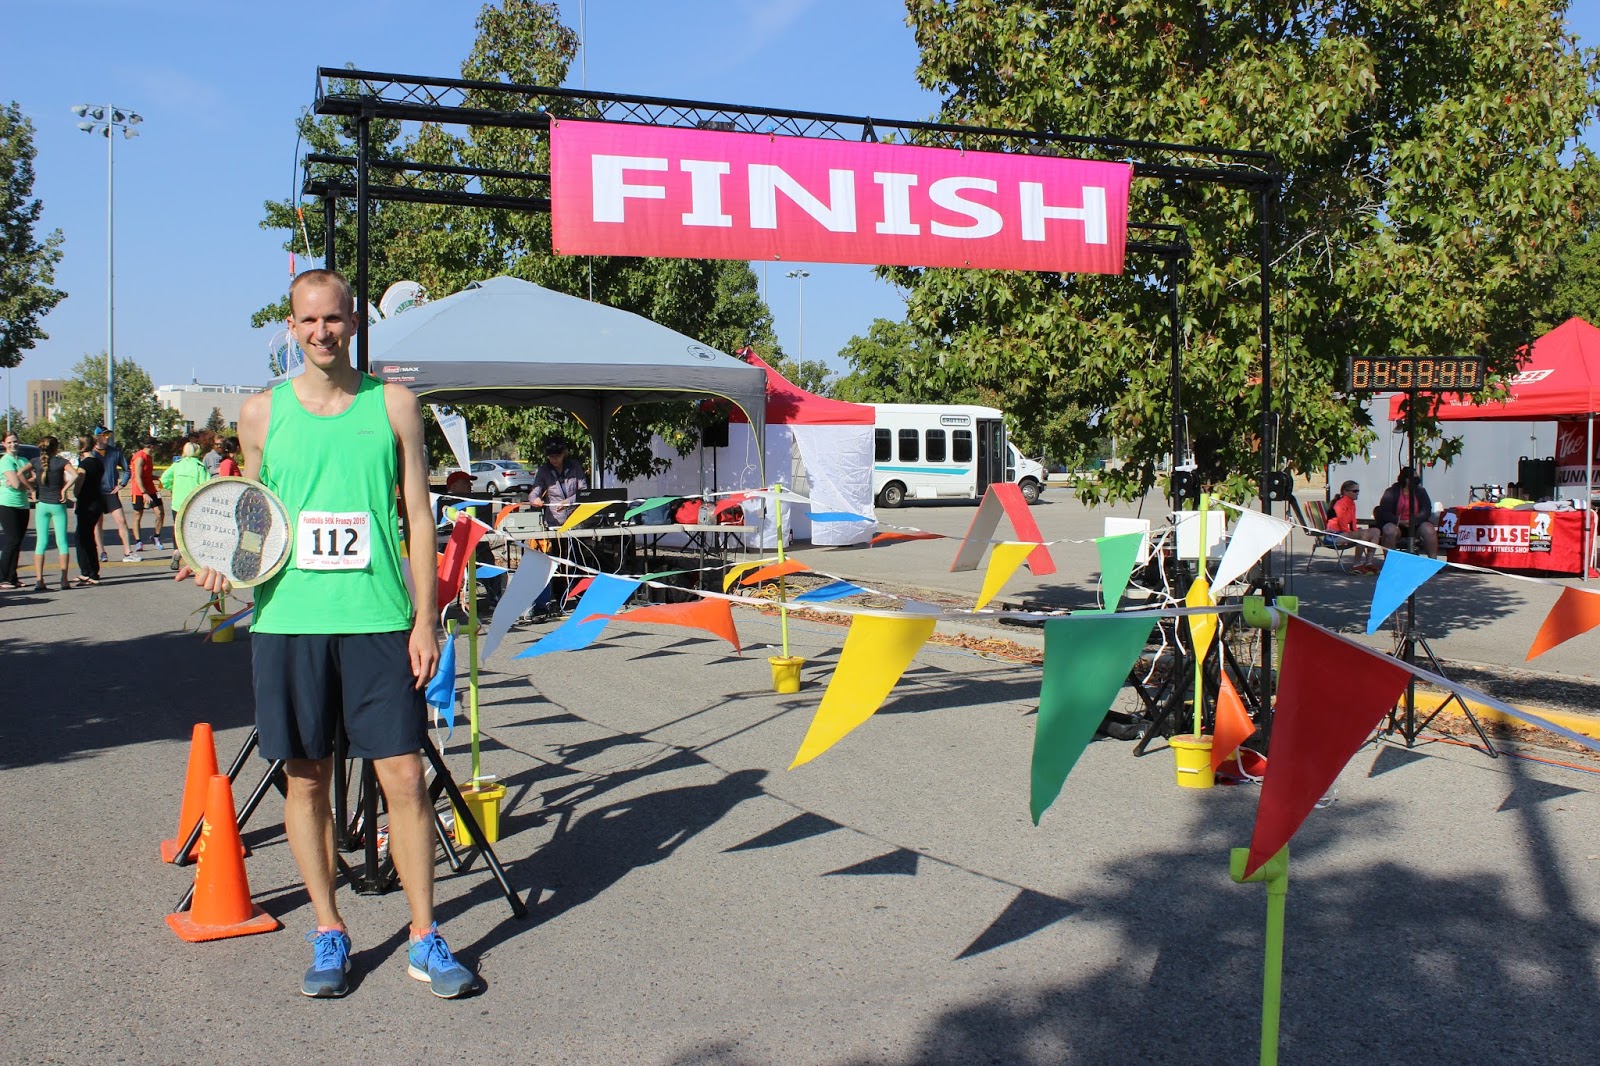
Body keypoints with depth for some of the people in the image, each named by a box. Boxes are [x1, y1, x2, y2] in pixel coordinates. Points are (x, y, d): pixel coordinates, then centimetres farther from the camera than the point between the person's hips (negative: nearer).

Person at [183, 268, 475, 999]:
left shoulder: (393, 405, 5)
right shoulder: (262, 411, 8)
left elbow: (418, 515, 5)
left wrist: (425, 617, -1)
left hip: (378, 620, -1)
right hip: (287, 619, 2)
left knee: (403, 776, -3)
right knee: (306, 778, 7)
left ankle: (424, 940, 9)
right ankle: (328, 934, 22)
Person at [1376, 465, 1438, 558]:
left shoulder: (1420, 491, 9)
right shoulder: (1391, 492, -1)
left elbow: (1426, 511, -1)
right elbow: (1384, 513, -10)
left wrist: (1415, 520, -21)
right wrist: (1400, 522, -23)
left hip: (1416, 526, 3)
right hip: (1397, 525, -3)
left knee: (1429, 530, -26)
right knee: (1390, 530, -35)